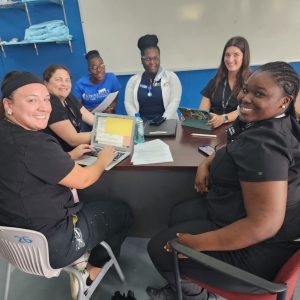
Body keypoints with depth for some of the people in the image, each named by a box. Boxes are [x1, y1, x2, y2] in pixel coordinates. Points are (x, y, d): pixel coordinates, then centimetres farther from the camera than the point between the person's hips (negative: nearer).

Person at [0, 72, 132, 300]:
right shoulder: (33, 144, -32)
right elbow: (82, 180, -19)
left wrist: (70, 157, 9)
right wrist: (103, 159, -2)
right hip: (49, 246, -9)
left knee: (89, 203, 28)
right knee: (122, 212, 10)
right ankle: (92, 271, 25)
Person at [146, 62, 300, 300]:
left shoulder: (262, 145, -32)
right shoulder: (265, 123, 0)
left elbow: (264, 224, -34)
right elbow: (233, 149, 18)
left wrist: (197, 243, -25)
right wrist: (206, 165, -3)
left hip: (256, 247, -10)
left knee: (159, 249, 2)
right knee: (179, 214, 23)